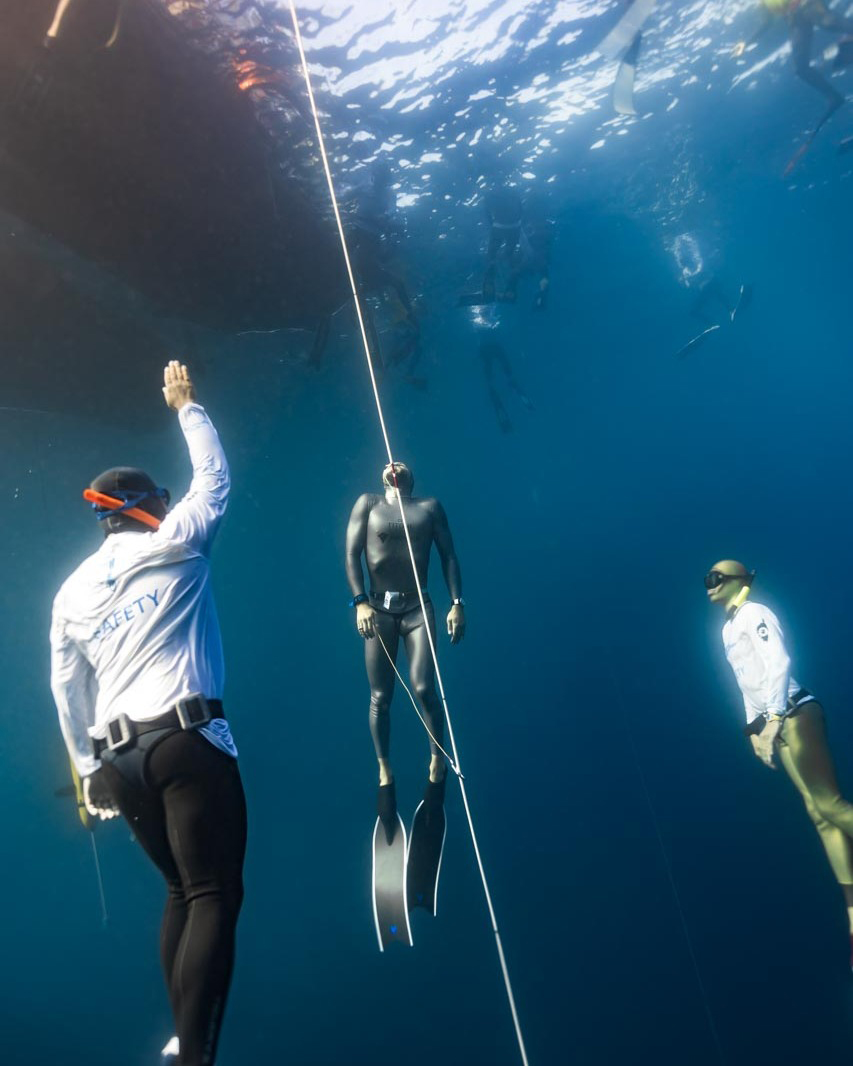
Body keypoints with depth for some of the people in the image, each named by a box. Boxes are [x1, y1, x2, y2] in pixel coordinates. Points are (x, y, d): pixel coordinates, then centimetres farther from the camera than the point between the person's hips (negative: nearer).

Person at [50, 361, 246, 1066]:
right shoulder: (175, 546, 2)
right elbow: (215, 475, 16)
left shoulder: (71, 593, 15)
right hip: (188, 743, -6)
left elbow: (68, 695, 15)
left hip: (119, 760, 6)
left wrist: (91, 775, 21)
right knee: (215, 895, -5)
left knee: (183, 890, 19)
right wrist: (187, 405, 28)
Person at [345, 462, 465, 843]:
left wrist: (457, 603, -2)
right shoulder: (368, 504, 10)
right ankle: (384, 771, 16)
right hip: (378, 607, 0)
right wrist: (359, 602, -9)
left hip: (418, 607, 0)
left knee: (424, 688, -13)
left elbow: (449, 556, 8)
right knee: (380, 696, 2)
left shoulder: (429, 507, 12)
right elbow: (352, 554, 2)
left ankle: (438, 759, 7)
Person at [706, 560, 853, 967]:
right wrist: (755, 728, 17)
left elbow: (779, 663, -16)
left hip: (794, 714, -8)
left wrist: (773, 718, -20)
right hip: (775, 722, 8)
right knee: (819, 813, 3)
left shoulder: (753, 613, -5)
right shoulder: (728, 628, 21)